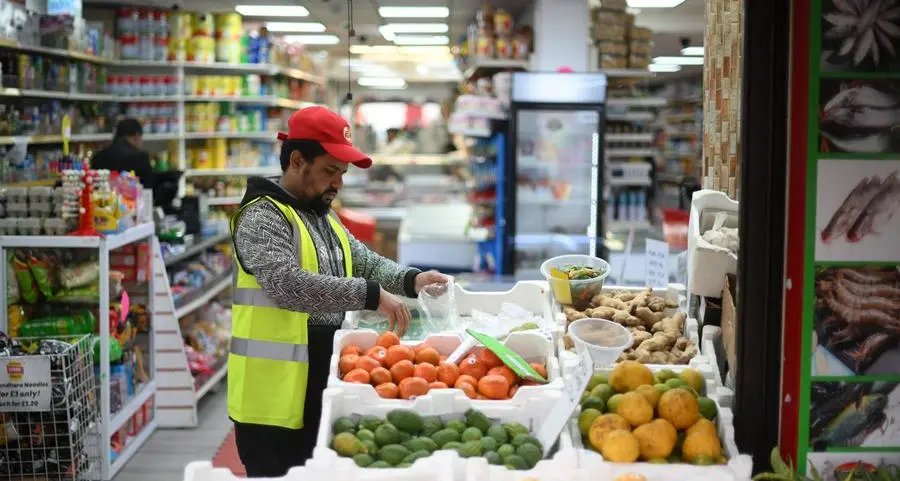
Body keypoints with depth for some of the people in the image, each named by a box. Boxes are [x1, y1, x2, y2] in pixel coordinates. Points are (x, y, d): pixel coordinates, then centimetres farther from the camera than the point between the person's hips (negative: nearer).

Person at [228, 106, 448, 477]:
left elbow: (365, 263, 16)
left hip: (319, 385, 9)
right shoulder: (262, 217, -14)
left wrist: (410, 280, -5)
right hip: (274, 393, -9)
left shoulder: (325, 219, 15)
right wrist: (371, 295, -31)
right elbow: (288, 284, -29)